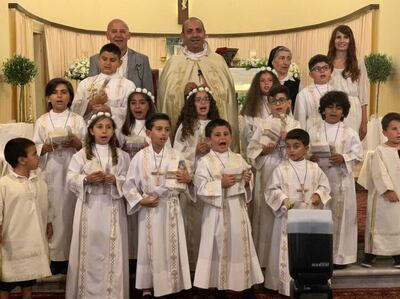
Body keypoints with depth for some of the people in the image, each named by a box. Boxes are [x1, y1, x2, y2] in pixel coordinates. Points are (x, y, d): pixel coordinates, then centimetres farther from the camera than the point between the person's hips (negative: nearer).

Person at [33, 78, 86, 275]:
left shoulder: (78, 120, 7)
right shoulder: (42, 121, 11)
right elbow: (34, 149, 9)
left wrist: (77, 143, -15)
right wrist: (45, 147, -10)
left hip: (72, 172, -1)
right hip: (50, 173, 1)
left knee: (69, 212, -3)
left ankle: (67, 256, 7)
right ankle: (49, 256, 9)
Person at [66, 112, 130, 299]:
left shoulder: (121, 155, 5)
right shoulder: (81, 155, 3)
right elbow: (70, 179, -1)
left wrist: (116, 180, -17)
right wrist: (86, 179, -18)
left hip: (112, 207, 1)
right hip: (89, 207, 0)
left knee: (111, 249, 3)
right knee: (89, 247, 3)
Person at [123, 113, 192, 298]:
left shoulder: (176, 156, 2)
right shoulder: (140, 157, -3)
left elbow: (184, 185, 8)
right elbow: (129, 185, -1)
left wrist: (188, 180, -13)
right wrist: (140, 200, -13)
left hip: (171, 209, 2)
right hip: (149, 210, -2)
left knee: (171, 249, 6)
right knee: (150, 249, 5)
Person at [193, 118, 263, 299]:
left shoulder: (239, 159, 7)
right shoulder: (205, 162, -6)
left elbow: (248, 186, 14)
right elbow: (200, 189, -13)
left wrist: (247, 181, -7)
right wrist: (220, 184, -20)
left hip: (238, 209, 4)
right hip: (217, 211, -4)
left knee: (241, 246, 11)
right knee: (220, 248, 4)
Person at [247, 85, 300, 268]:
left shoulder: (295, 125, 8)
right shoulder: (263, 125, 8)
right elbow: (251, 151, 5)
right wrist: (264, 150, -12)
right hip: (267, 175, 0)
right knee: (267, 213, 2)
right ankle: (265, 257, 13)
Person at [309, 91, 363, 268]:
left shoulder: (350, 133, 5)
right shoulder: (313, 132, 6)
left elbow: (358, 155, 2)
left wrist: (344, 158, -15)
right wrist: (310, 157, -17)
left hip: (342, 181, 0)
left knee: (341, 215, 3)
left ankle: (340, 256, 13)